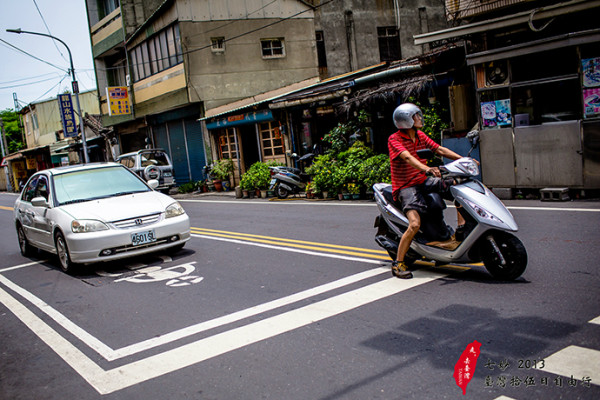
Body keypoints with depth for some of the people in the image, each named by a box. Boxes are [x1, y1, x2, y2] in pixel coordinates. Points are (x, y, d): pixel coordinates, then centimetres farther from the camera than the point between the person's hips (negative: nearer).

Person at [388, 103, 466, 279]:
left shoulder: (420, 135, 11)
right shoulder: (394, 139, -13)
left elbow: (439, 149, 11)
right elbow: (407, 157, -30)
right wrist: (428, 169, -46)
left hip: (423, 181, 8)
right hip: (406, 187, -8)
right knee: (415, 224, -26)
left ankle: (462, 227, 6)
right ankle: (398, 263, -13)